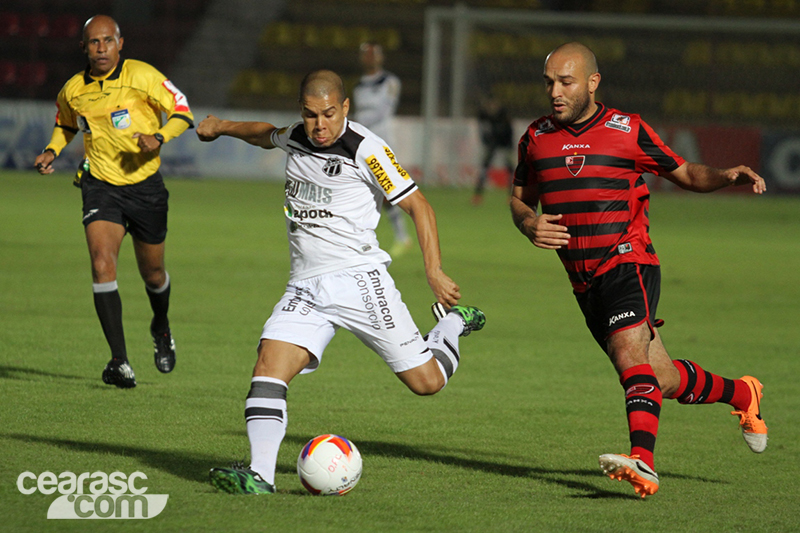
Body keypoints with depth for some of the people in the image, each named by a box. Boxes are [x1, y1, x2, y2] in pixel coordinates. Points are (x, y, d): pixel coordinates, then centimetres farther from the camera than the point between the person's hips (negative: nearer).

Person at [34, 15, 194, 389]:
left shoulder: (142, 76, -11)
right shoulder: (72, 91, 1)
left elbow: (182, 113, -8)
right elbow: (65, 124, 23)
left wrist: (157, 137, -26)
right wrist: (52, 151, 4)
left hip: (145, 186, -1)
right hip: (101, 186, 1)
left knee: (152, 273, 14)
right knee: (102, 265, -20)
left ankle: (161, 328, 49)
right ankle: (119, 361, -21)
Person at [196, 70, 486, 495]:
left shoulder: (366, 149, -10)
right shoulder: (295, 140, 9)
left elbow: (418, 206, -8)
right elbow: (267, 135, 37)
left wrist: (434, 272, -15)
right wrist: (223, 127, 34)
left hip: (358, 280, -5)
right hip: (304, 289, 5)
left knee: (426, 382, -4)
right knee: (268, 366, -19)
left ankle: (452, 322, 28)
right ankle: (259, 475, -27)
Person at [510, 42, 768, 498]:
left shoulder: (628, 131, -2)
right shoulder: (537, 138, 9)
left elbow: (685, 173, 7)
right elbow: (520, 199, 20)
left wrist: (727, 176, -13)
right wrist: (530, 224, -3)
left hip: (628, 264, -5)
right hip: (585, 281, 5)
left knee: (628, 350, -31)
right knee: (663, 380, 8)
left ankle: (643, 462, -44)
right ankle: (741, 394, 34)